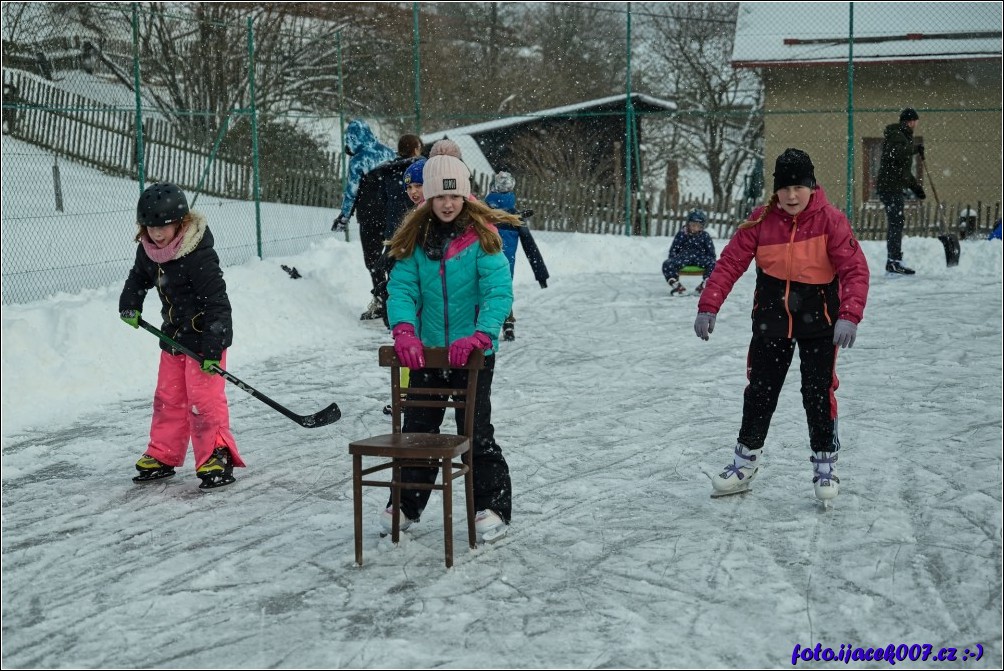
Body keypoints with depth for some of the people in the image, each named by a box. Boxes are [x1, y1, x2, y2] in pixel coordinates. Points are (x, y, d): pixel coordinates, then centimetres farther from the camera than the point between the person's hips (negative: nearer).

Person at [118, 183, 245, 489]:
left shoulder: (199, 256, -26)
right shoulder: (149, 250, -2)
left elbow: (217, 302, -26)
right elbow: (139, 276, 22)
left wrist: (211, 350, -29)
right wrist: (130, 305, 7)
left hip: (206, 336, -8)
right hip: (174, 335, 8)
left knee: (204, 399, -8)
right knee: (168, 397, 14)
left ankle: (217, 455, 2)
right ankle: (162, 455, 25)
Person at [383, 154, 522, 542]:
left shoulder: (482, 237, -10)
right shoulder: (415, 238, 0)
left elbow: (499, 292, -17)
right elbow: (401, 288, -7)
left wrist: (480, 335, -32)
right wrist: (404, 331, -25)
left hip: (473, 352, -4)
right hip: (426, 351, 4)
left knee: (476, 432, 2)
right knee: (417, 429, 14)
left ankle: (492, 506, 15)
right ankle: (406, 504, 28)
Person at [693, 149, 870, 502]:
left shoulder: (830, 220, -15)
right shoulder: (762, 220, -9)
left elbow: (855, 269, -20)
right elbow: (730, 262, -9)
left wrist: (849, 315, -33)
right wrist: (708, 306, -17)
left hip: (818, 319, -2)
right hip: (771, 318, 2)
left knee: (818, 392, -2)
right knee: (760, 390, 10)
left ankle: (825, 462, 17)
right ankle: (746, 459, 26)